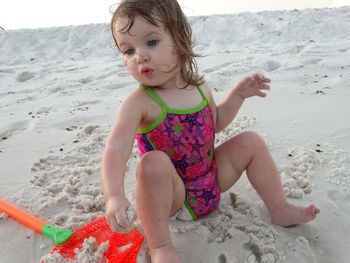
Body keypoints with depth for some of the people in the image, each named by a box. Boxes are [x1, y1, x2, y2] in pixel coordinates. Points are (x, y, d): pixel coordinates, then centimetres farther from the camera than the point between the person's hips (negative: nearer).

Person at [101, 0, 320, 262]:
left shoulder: (200, 87, -3)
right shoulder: (138, 103, -22)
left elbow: (216, 123, 14)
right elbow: (116, 151, -33)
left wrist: (238, 94, 3)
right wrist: (115, 195, -50)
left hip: (212, 178, 6)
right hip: (172, 193, -5)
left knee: (250, 141, -1)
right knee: (152, 163, -35)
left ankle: (279, 209, 13)